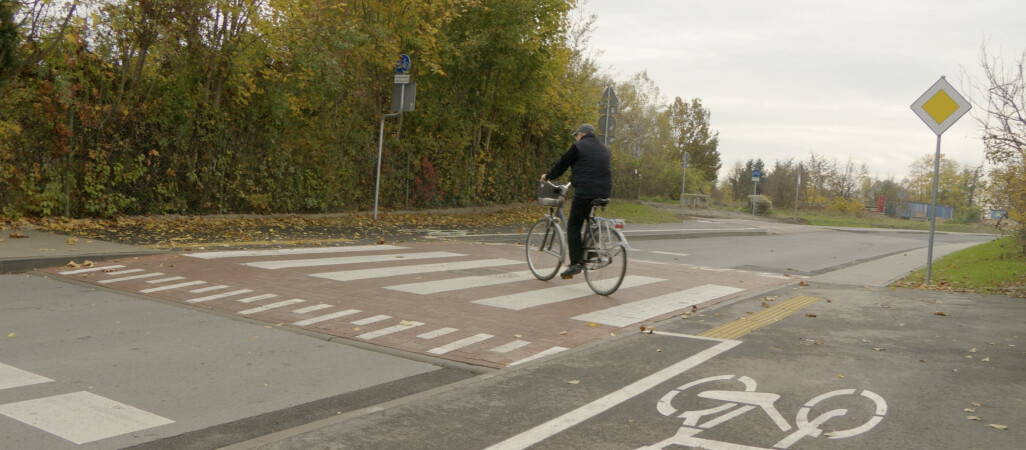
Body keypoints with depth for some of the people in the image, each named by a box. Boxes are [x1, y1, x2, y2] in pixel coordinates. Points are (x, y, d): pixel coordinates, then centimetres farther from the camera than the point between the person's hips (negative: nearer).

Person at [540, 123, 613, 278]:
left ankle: (576, 263, -7)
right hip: (604, 192, 6)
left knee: (573, 226, 0)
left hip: (584, 191, -6)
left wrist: (547, 176, 22)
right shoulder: (605, 150, 20)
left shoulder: (578, 147, 1)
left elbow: (562, 164, 5)